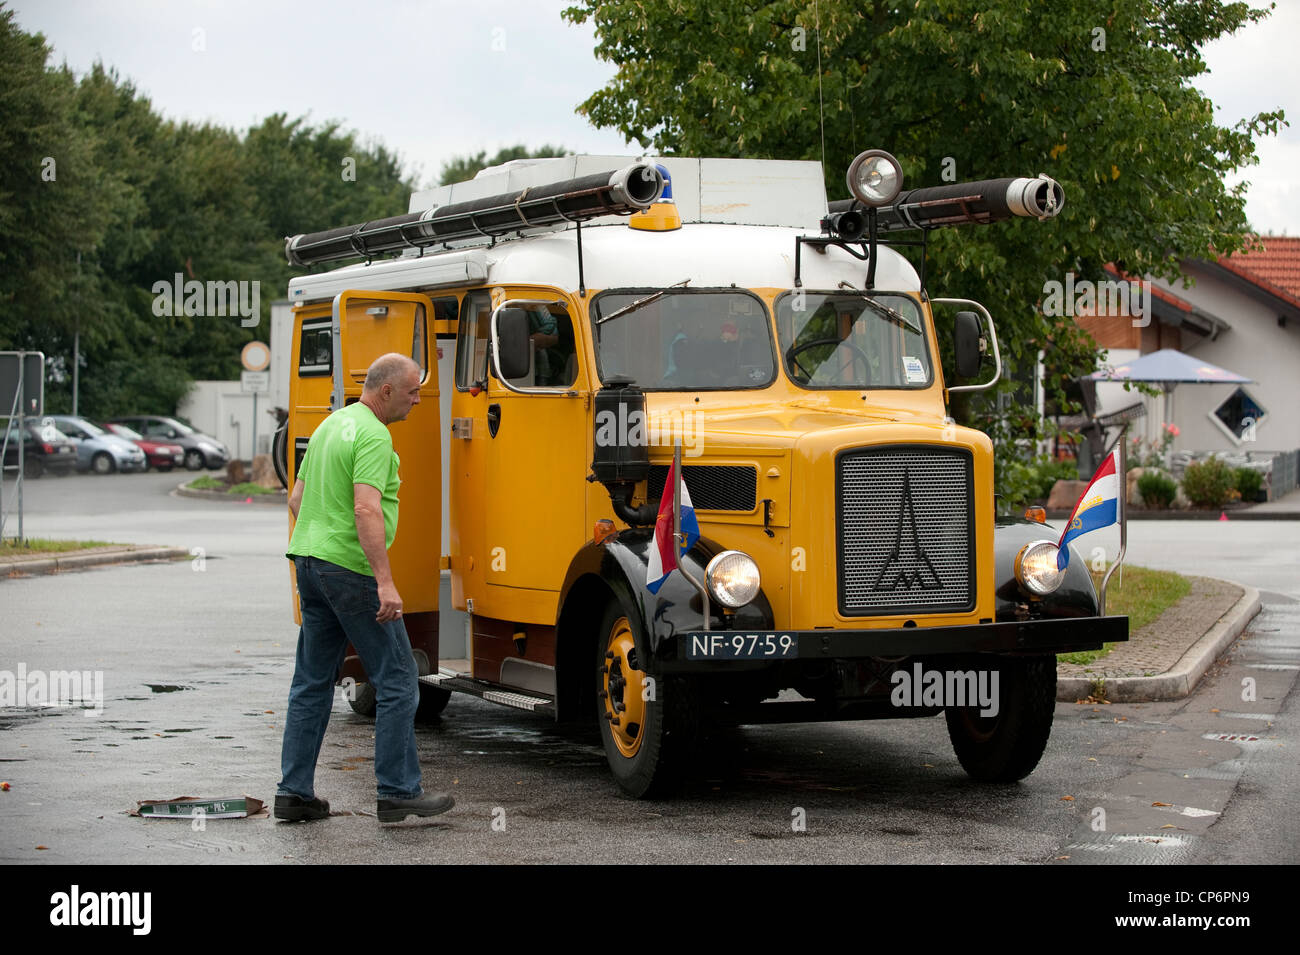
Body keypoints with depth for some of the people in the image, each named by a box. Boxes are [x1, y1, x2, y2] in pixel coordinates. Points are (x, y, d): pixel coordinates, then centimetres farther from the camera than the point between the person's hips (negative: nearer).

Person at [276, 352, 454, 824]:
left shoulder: (331, 425, 16)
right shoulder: (373, 436, -14)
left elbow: (298, 498, 21)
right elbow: (367, 510, -25)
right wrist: (385, 582, -29)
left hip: (310, 562, 10)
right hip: (350, 569, -9)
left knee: (312, 682, 12)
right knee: (397, 681, -2)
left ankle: (294, 791, 13)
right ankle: (398, 791, 0)